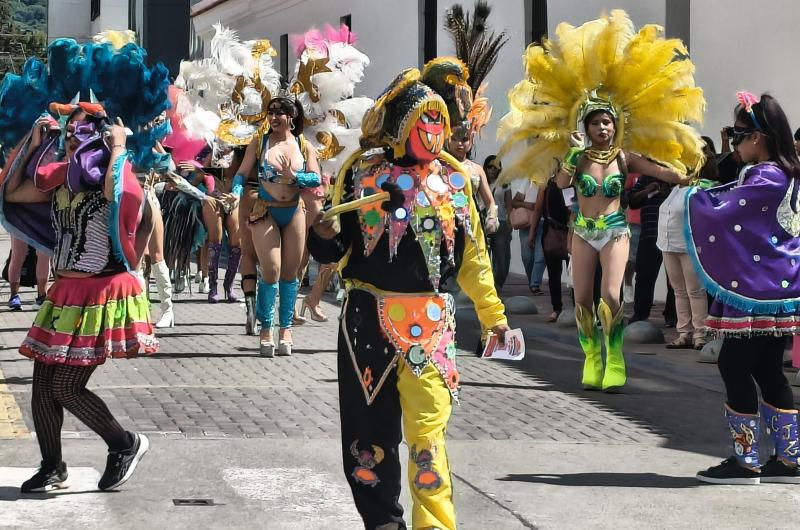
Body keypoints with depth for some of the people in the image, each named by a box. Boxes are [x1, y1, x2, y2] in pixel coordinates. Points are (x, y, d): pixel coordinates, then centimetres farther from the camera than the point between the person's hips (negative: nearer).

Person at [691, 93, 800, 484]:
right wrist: (709, 192, 14)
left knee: (734, 364, -3)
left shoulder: (763, 178, -17)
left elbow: (722, 215, -16)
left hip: (758, 292, -10)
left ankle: (746, 460, 1)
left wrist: (695, 195, 2)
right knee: (767, 369, 12)